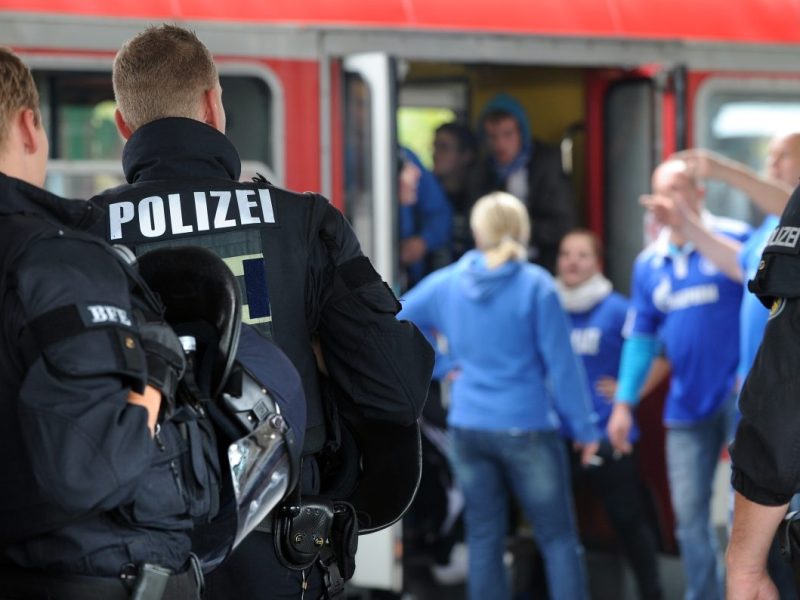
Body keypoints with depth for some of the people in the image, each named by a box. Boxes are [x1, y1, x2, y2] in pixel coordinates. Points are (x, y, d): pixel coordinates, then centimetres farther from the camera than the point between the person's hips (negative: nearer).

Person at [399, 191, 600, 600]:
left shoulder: (445, 283, 3)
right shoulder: (535, 285, -10)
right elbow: (561, 363, -9)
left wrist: (443, 363, 11)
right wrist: (584, 428, -3)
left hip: (469, 427, 4)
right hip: (527, 428, -4)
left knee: (484, 538, 9)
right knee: (558, 538, 2)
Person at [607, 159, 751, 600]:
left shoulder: (736, 239, -5)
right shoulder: (649, 263, 10)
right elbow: (641, 337, 16)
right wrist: (624, 403, 12)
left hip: (740, 393, -5)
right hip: (687, 404, 5)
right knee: (689, 515, 6)